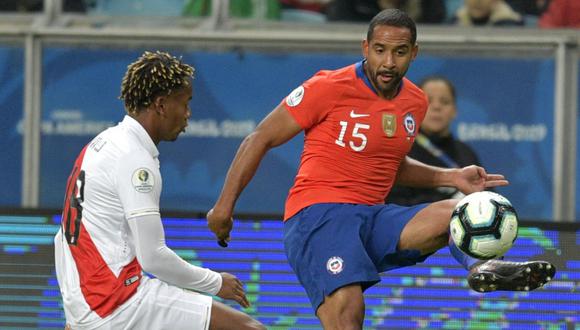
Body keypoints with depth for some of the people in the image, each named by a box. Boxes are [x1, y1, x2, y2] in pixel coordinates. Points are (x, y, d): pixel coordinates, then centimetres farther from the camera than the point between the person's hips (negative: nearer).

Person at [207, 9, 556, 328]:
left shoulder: (416, 102, 13)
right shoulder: (329, 88, -7)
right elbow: (260, 140, 0)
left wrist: (452, 178, 16)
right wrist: (225, 204, -5)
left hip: (373, 218, 6)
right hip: (318, 215, -6)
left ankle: (484, 268, -42)